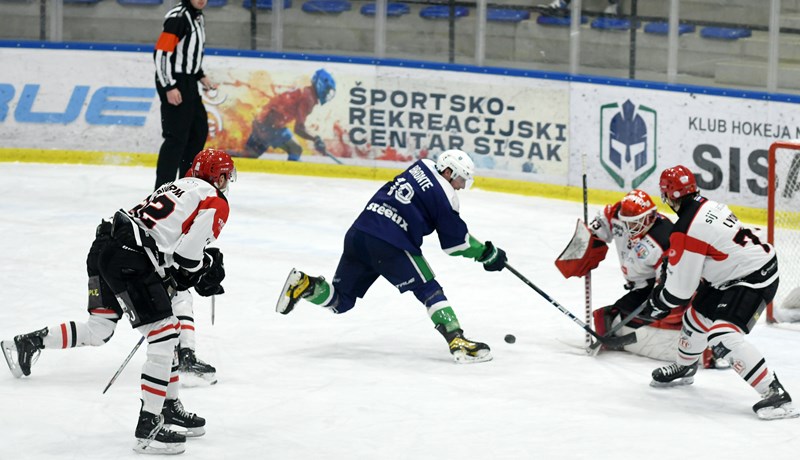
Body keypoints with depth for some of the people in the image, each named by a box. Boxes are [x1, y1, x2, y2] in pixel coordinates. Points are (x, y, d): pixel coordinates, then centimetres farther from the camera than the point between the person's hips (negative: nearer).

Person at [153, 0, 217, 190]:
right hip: (173, 83, -10)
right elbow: (161, 52, -22)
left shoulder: (198, 17, 13)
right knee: (177, 137, -11)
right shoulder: (178, 17, -17)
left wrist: (202, 78, 17)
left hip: (188, 82, 10)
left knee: (199, 131, 17)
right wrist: (170, 87, -24)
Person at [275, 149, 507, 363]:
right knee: (429, 290, 0)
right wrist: (487, 253, 16)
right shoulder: (444, 195, -2)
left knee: (340, 300, 16)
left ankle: (304, 284, -8)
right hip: (390, 244, -7)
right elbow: (455, 242, 2)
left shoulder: (422, 166, 20)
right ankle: (457, 342, -12)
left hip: (358, 232, 7)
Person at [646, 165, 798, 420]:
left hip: (752, 281, -10)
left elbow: (681, 287, -15)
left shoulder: (687, 230, -23)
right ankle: (684, 368, 51)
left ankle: (775, 394, -26)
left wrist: (660, 302, 4)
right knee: (697, 316, 24)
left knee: (723, 336, -22)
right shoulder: (708, 206, 4)